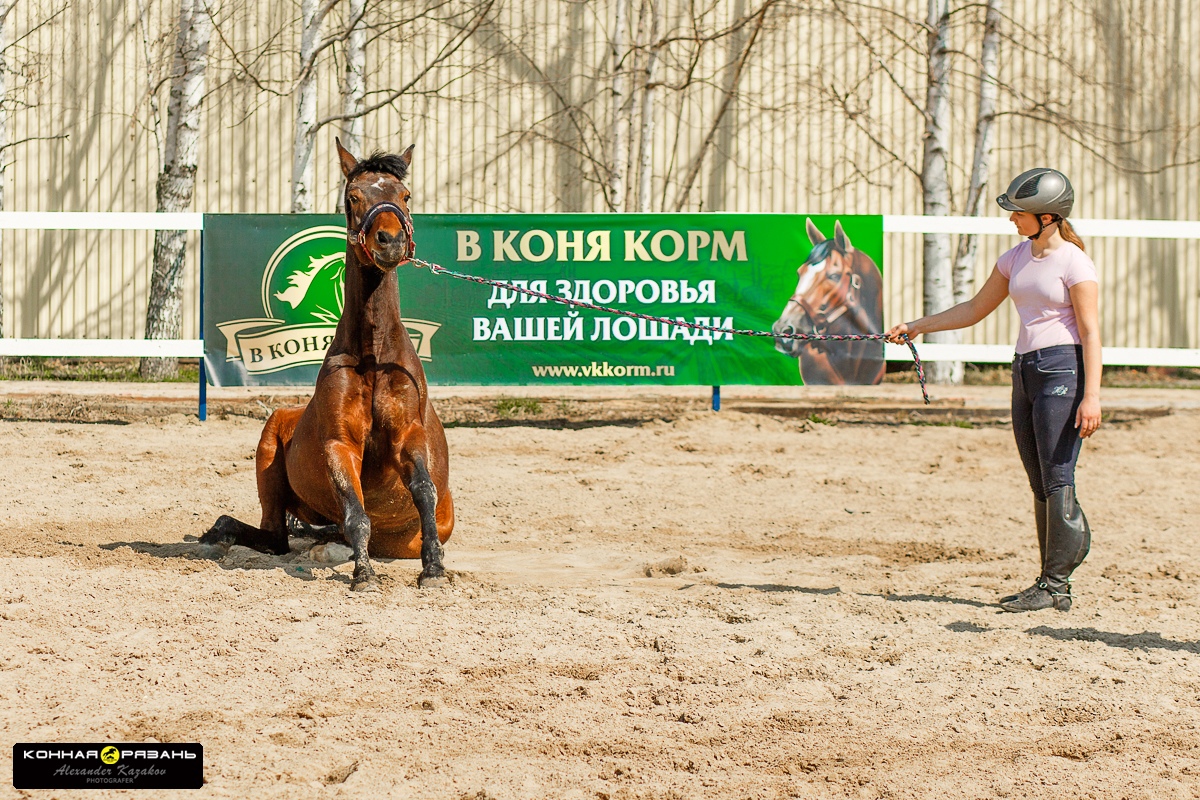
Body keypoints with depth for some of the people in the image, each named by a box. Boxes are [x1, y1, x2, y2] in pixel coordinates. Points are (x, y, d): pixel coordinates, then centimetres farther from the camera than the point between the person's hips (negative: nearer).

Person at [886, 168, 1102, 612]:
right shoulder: (1016, 258, 14)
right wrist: (918, 326, 19)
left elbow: (1090, 332, -11)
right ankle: (1053, 584, 8)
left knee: (1057, 480, -9)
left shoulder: (1074, 263, -8)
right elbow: (975, 309, 23)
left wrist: (1091, 395, -18)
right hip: (1025, 371, 8)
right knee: (1040, 486, 6)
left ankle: (1054, 584, -6)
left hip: (1063, 370, -8)